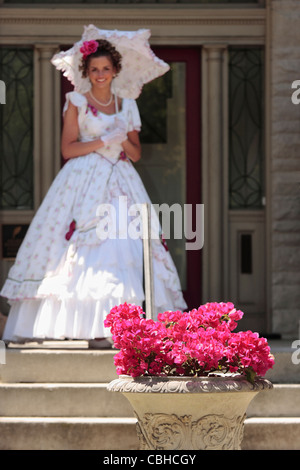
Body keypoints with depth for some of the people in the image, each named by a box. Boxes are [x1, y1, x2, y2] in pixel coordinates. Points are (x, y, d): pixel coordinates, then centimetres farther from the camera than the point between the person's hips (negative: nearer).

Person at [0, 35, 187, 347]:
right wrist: (103, 141, -10)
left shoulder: (126, 106, 16)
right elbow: (68, 148, -2)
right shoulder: (77, 102, 6)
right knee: (85, 247, -15)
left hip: (119, 184, 4)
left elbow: (136, 154, 15)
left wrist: (123, 138, -4)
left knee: (125, 246, -10)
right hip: (85, 180, -3)